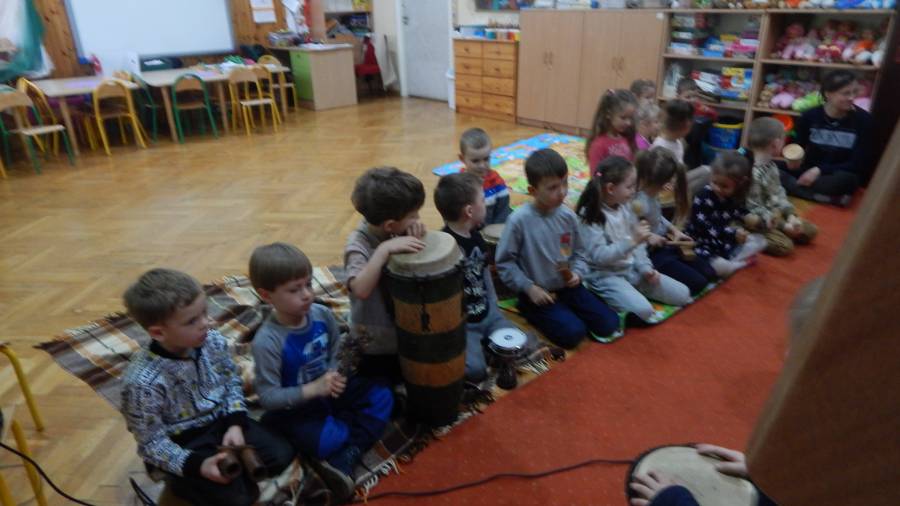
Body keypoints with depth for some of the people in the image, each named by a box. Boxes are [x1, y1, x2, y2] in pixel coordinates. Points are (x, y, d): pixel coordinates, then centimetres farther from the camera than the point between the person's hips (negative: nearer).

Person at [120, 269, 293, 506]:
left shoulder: (214, 342, -14)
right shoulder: (143, 382, -29)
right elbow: (152, 443, -19)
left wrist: (235, 423, -11)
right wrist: (197, 465, -27)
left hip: (221, 421, 5)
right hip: (182, 446, -5)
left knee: (281, 454, -6)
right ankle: (187, 482, 10)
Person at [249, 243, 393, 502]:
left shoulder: (322, 314, -11)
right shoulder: (266, 342, -26)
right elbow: (268, 397, -23)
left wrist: (337, 375, -16)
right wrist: (314, 388, -31)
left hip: (329, 389, 6)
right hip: (294, 408, -6)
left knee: (381, 397, -10)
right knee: (326, 440, -33)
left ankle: (343, 459, -15)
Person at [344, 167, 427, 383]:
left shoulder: (396, 232, -8)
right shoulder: (358, 245, -26)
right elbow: (361, 290, -40)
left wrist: (416, 232, -17)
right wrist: (384, 249, -41)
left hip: (404, 334, 6)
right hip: (374, 346, -6)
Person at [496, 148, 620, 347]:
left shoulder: (568, 216, -5)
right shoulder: (519, 220, -21)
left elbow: (579, 252, 9)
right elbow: (504, 262, -14)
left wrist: (577, 272, -11)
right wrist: (529, 288, -16)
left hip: (567, 287, 5)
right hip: (539, 293, -5)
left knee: (609, 323, 0)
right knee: (573, 333, -17)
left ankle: (568, 312, 21)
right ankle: (532, 312, 7)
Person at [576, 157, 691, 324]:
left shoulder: (625, 207, 4)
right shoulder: (589, 216, -19)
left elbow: (637, 244, 10)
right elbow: (599, 256, -25)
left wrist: (645, 268, -5)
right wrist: (632, 241, -30)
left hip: (632, 269, 8)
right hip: (605, 275, -7)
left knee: (683, 294, 5)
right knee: (642, 310, -28)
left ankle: (635, 292, 13)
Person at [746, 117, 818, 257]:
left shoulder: (770, 165, 2)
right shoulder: (753, 173, -30)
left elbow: (778, 193, 9)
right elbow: (755, 210, -26)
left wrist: (791, 215, -4)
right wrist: (783, 226, -21)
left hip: (775, 214, 9)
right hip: (758, 222, -9)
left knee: (810, 230, 12)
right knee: (785, 246, -21)